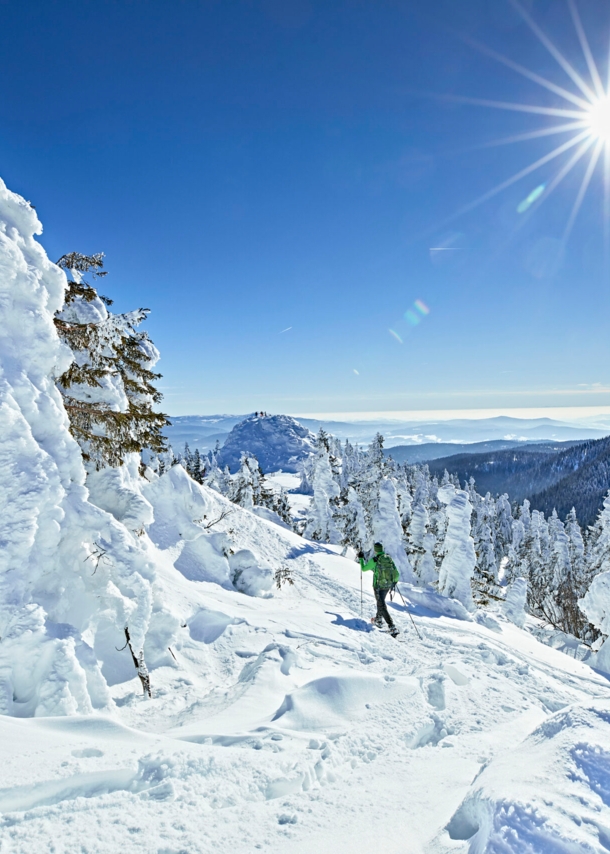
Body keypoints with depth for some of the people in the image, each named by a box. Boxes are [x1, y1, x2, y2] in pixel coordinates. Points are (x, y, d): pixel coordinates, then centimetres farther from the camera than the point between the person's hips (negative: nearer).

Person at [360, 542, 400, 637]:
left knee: (382, 606, -3)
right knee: (381, 602, 29)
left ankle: (392, 628, -13)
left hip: (378, 586, -6)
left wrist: (361, 559, 15)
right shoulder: (389, 558, 0)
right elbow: (396, 574, 2)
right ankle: (378, 619, 46)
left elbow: (364, 569, 1)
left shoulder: (374, 560, -14)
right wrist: (394, 582, 21)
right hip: (388, 585, 6)